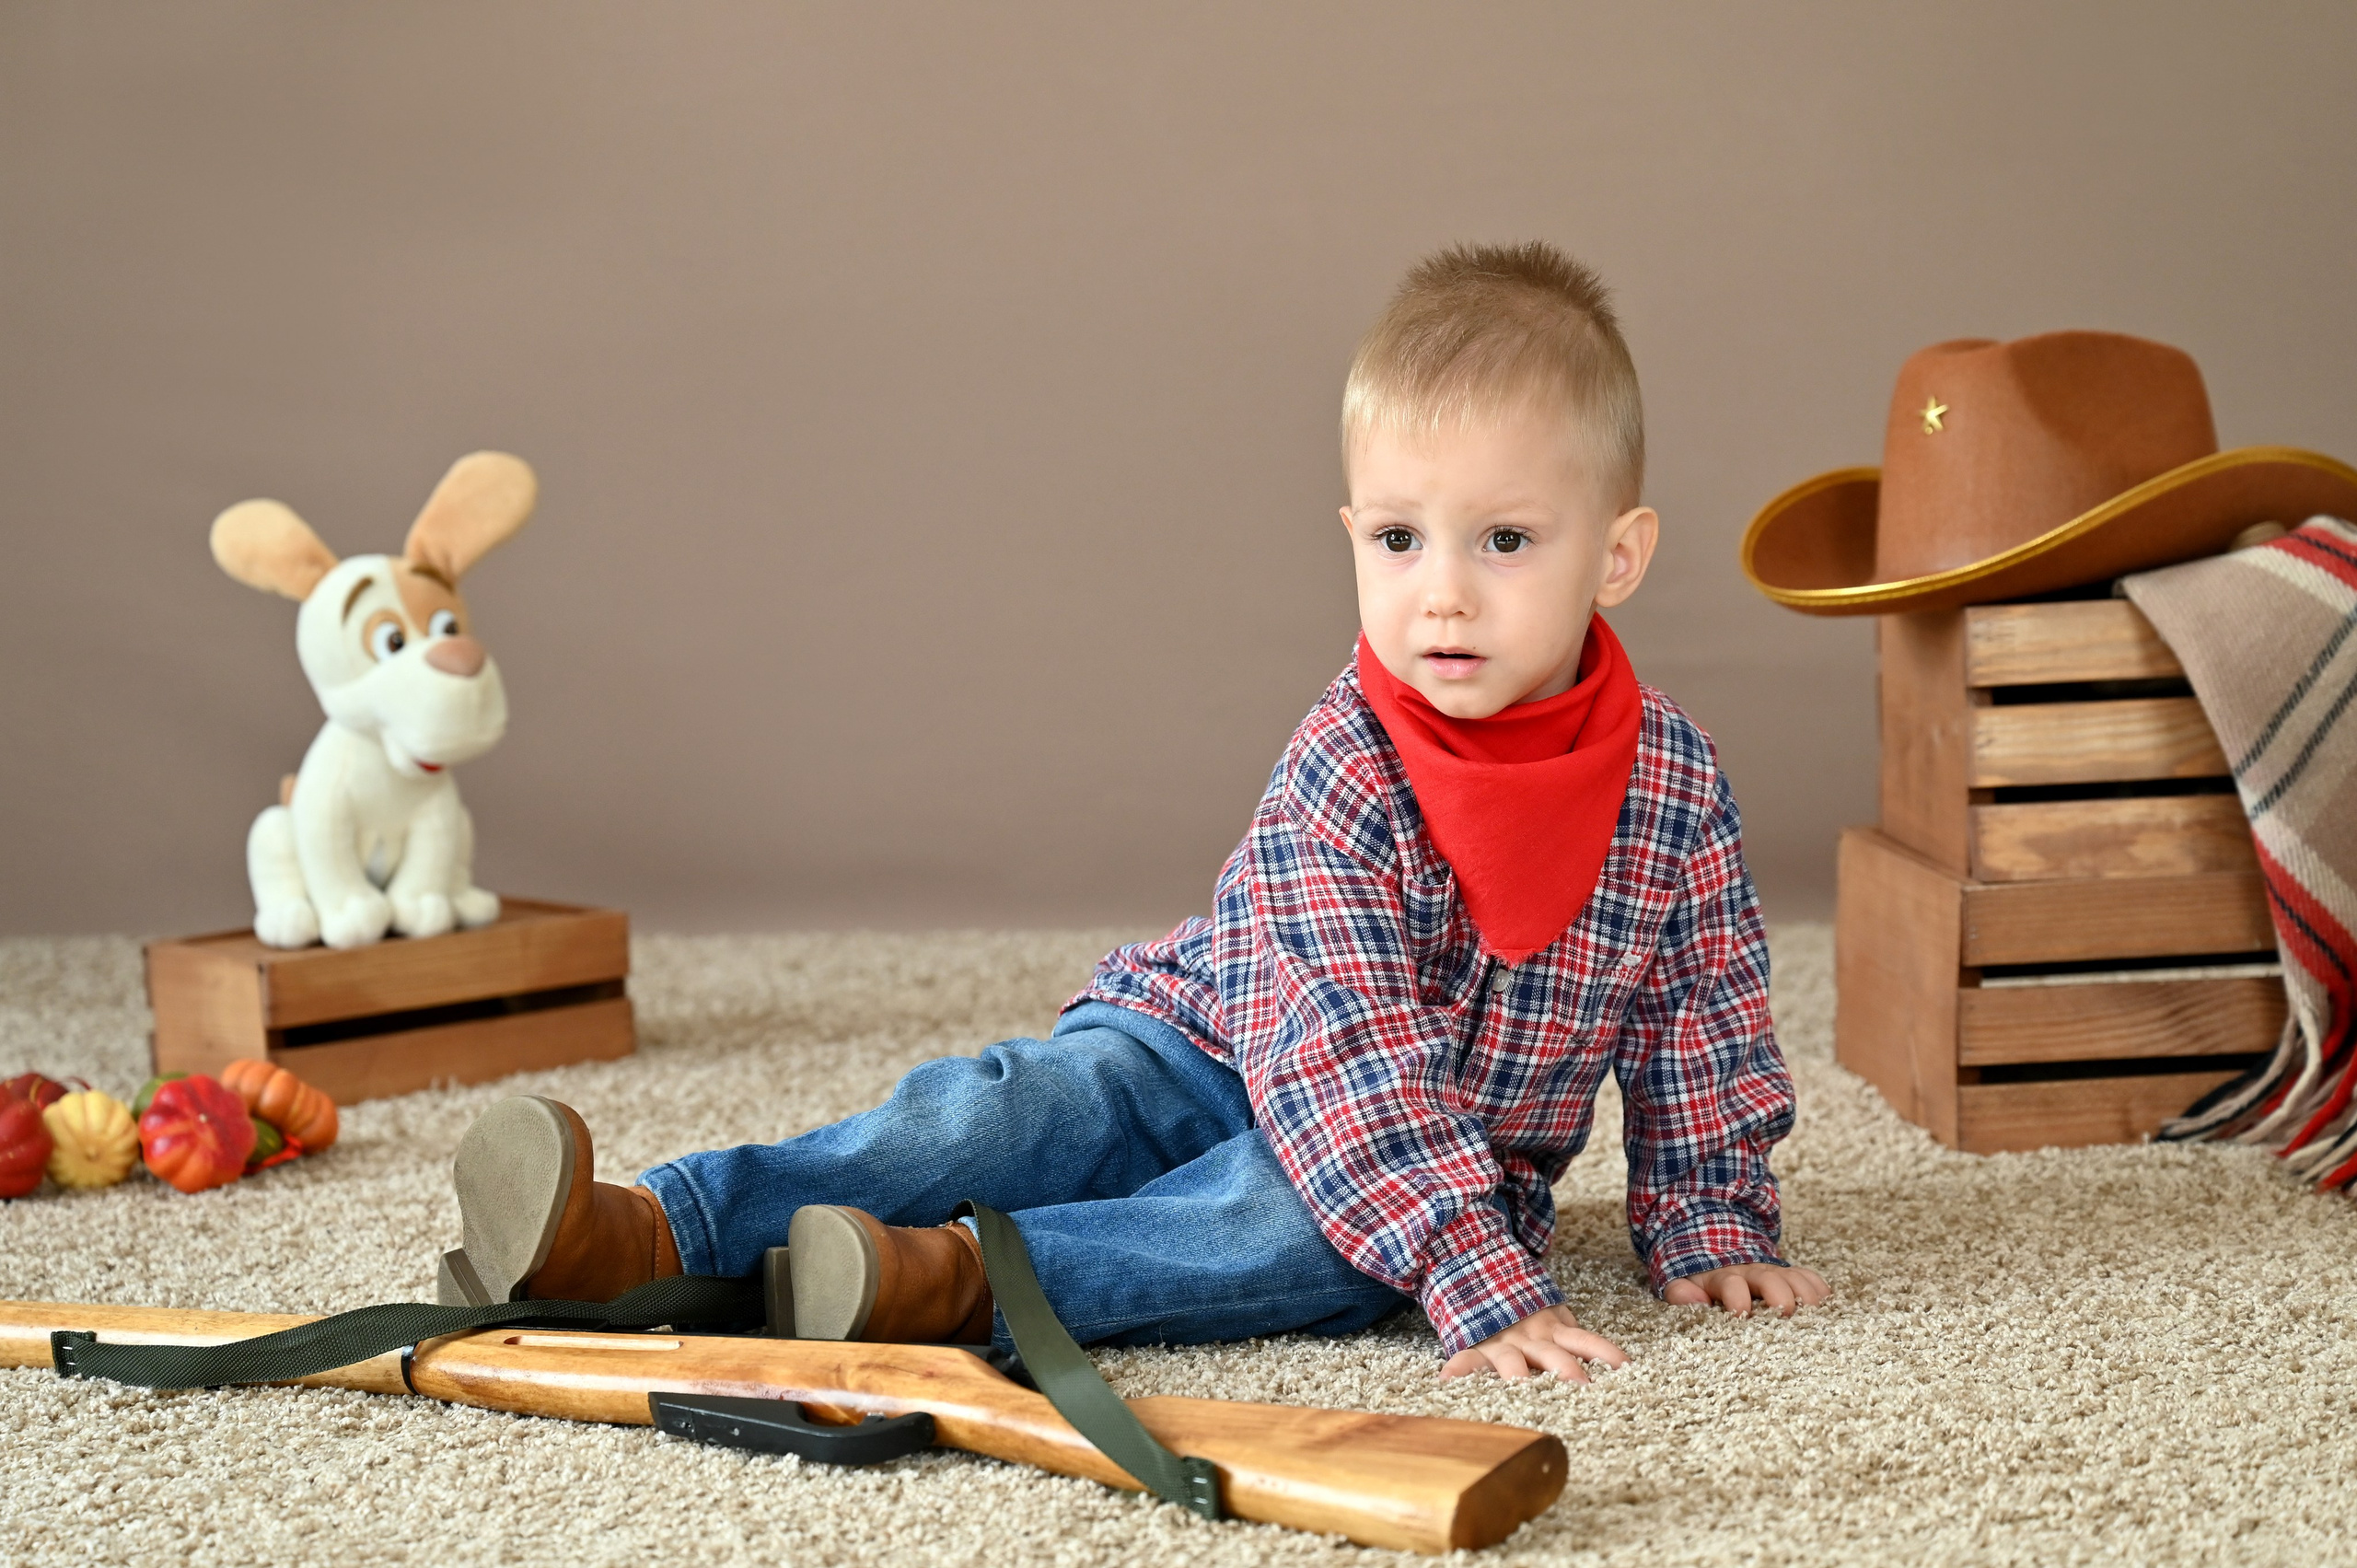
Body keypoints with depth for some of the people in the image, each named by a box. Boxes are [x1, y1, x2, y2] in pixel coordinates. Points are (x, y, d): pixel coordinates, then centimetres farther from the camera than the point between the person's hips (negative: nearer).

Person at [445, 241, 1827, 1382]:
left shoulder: (1674, 780, -10)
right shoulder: (1338, 781, -21)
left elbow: (1706, 1021, 6)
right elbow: (1345, 1063, -28)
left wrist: (1713, 1224, 7)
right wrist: (1479, 1279, -35)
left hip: (1456, 1153, 2)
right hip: (1211, 1056, -2)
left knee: (1308, 1229, -33)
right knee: (994, 1112, -27)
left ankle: (959, 1284, -44)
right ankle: (651, 1234, -38)